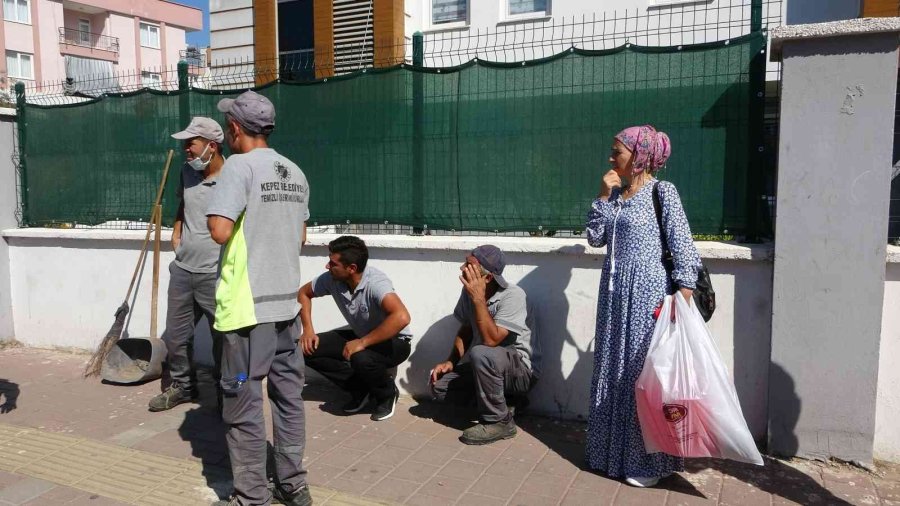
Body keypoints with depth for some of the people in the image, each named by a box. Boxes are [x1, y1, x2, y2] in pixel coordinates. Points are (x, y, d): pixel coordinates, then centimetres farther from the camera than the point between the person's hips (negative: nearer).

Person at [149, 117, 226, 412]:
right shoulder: (187, 172, 9)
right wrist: (176, 234, 13)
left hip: (216, 276, -7)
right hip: (182, 269, 7)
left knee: (222, 339, 3)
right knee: (175, 334, 18)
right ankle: (182, 385, 38)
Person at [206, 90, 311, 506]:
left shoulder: (239, 166, -11)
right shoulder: (295, 173, 10)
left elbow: (220, 231, -20)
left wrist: (215, 213, -1)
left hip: (248, 306, -7)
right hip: (287, 301, 7)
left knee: (243, 404, 4)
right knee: (288, 397, 14)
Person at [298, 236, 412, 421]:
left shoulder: (375, 282, -33)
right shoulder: (332, 279, -13)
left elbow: (401, 317, -48)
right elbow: (303, 293, 7)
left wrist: (362, 343, -39)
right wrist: (308, 329, -7)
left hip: (394, 341, -7)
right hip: (360, 336, 7)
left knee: (361, 359, -38)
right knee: (308, 349, -9)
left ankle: (387, 393, -4)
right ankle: (361, 389, 5)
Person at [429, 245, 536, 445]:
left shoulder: (513, 296, -24)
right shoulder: (469, 290, -3)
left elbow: (491, 340, -33)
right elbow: (466, 329, 12)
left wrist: (478, 298, -31)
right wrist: (451, 361, -1)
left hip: (518, 370, -7)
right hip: (482, 366, 7)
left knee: (480, 354, -36)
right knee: (439, 385, -8)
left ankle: (499, 421, -15)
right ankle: (499, 400, 7)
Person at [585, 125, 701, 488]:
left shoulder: (662, 191, -8)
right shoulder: (615, 193, 11)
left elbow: (682, 245, -12)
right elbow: (595, 238, 7)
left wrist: (683, 296, -18)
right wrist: (603, 196, -1)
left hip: (648, 292, -7)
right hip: (615, 290, 7)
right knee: (612, 368, 13)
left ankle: (649, 460, 15)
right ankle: (613, 450, 28)